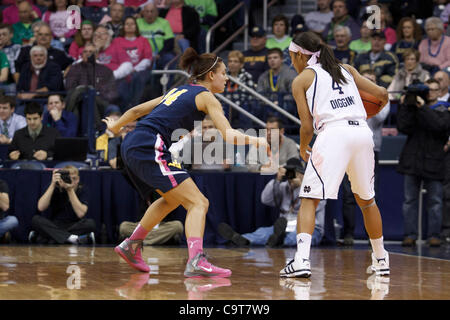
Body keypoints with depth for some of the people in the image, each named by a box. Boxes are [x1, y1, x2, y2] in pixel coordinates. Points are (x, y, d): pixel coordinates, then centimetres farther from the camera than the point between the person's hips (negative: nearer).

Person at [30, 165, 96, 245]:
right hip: (54, 226, 1)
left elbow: (81, 214, -18)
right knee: (35, 219, -25)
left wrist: (70, 190, -21)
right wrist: (53, 184, -19)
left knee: (90, 223, -31)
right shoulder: (56, 188, 0)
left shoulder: (83, 190, -2)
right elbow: (41, 208, -16)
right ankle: (70, 238, -39)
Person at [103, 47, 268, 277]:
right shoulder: (206, 97, 2)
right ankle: (196, 262, -31)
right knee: (198, 203, -11)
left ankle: (132, 245, 34)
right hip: (150, 148, -9)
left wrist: (115, 126, 46)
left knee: (173, 199, 30)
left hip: (131, 146, 9)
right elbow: (229, 136, -11)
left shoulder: (180, 91, 25)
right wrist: (257, 141, -4)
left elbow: (137, 110, 32)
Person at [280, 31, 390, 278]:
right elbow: (382, 94, 21)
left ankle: (301, 260, -21)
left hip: (334, 134, -5)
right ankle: (380, 260, 30)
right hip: (363, 132, 5)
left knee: (309, 199, -4)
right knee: (366, 199, 22)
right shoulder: (346, 70, 23)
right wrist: (381, 104, 43)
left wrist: (303, 149, 24)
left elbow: (307, 126, 5)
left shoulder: (301, 80, 11)